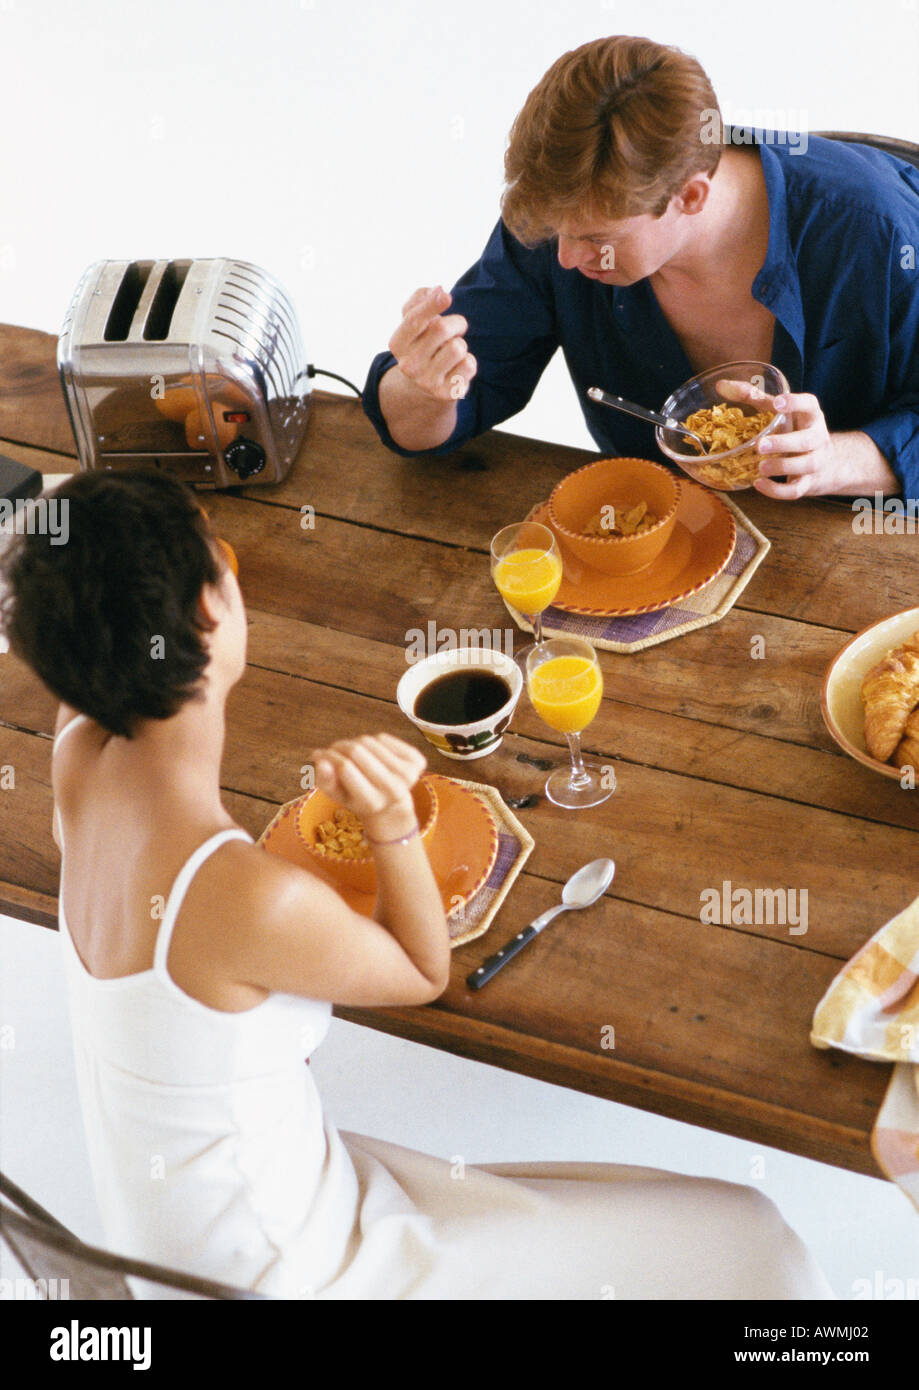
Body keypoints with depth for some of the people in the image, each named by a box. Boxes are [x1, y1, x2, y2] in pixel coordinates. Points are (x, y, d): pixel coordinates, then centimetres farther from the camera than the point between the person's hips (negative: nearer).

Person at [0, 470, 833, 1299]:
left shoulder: (80, 759, -12)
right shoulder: (252, 897, -35)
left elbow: (83, 666, 14)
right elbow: (424, 973, -14)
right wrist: (393, 821, -27)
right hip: (283, 1273, -8)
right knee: (736, 1247, -2)